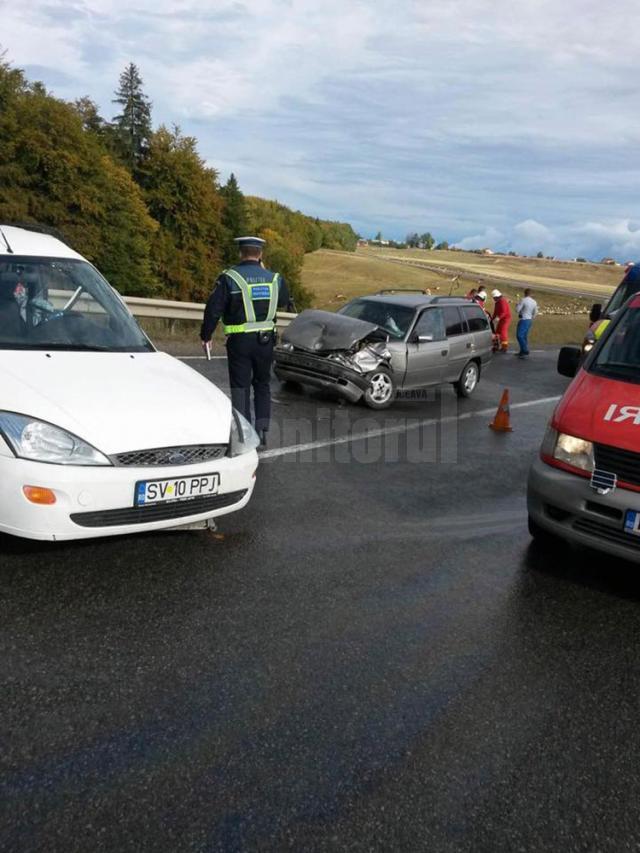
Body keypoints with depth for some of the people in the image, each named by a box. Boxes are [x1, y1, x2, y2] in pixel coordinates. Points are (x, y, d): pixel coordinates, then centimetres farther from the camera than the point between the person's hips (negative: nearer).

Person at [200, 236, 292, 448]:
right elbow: (284, 302, 21)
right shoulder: (274, 278, 3)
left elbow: (213, 309, -9)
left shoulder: (229, 278, -7)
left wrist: (206, 335, 3)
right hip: (265, 340, 3)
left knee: (240, 387, 5)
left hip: (239, 341, -3)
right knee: (262, 384, 18)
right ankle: (262, 429, 14)